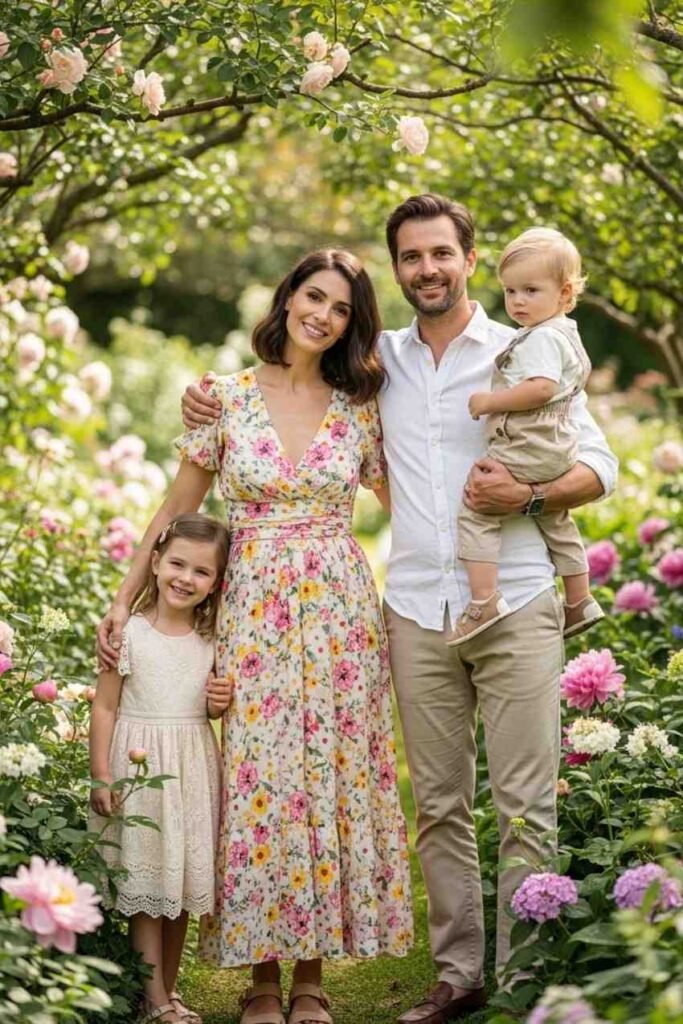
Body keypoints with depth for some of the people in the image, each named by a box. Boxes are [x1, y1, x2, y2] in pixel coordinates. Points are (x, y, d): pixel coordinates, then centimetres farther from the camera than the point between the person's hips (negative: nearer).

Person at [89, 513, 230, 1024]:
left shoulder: (210, 641, 7)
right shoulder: (129, 633, -6)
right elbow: (105, 707, -5)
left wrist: (220, 705, -3)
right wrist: (102, 776, -9)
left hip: (193, 770, 4)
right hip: (141, 768, -4)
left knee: (182, 886, 9)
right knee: (146, 886, -2)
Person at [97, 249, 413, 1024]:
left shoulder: (359, 407, 5)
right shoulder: (227, 398, 1)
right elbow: (176, 510, 5)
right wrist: (123, 601, 1)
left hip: (340, 612, 1)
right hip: (253, 612, -1)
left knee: (333, 776, 2)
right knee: (258, 778, -1)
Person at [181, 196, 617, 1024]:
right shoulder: (379, 362, 12)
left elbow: (598, 467, 4)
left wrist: (528, 495, -15)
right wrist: (211, 399, 9)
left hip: (515, 606, -3)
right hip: (417, 612, 3)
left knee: (525, 804, -5)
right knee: (439, 804, 7)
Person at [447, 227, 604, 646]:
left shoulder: (541, 338, -17)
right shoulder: (567, 334, 16)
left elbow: (541, 387, -31)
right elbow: (580, 372, 34)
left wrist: (490, 401, -25)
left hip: (527, 450, -11)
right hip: (558, 449, 11)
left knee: (476, 511, -13)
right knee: (557, 523, 24)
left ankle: (484, 600, -21)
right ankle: (580, 601, 33)